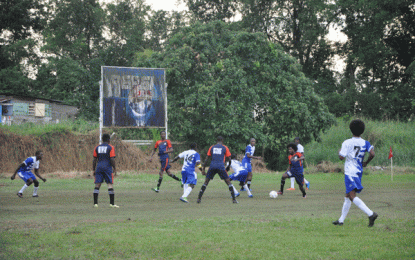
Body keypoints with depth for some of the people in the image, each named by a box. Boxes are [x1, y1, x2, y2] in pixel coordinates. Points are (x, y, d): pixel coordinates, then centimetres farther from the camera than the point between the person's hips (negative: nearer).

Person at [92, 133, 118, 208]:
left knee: (97, 185, 3)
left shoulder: (97, 148, 10)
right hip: (107, 168, -3)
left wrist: (93, 170, 13)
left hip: (99, 168, 3)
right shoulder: (110, 147, -2)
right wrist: (114, 169, -2)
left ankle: (95, 203, -3)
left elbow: (94, 160, 8)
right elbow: (112, 159, -8)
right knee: (110, 185, -1)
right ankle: (112, 204, -3)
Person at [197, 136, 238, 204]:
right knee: (228, 182, 6)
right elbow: (229, 158, 9)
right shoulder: (225, 148, 8)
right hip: (221, 167, -2)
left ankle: (199, 198, 3)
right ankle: (234, 199, 1)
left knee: (206, 182, 10)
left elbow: (207, 159, 11)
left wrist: (203, 169, 14)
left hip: (212, 166, 2)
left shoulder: (212, 147, 13)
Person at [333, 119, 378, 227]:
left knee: (352, 196, -16)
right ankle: (341, 220, 23)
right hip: (359, 172, 7)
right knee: (348, 196, 17)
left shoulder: (347, 143, -7)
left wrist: (339, 152, 11)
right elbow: (372, 154, -9)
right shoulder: (365, 143, 5)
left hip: (350, 172, -7)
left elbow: (341, 157, -12)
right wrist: (366, 162, 8)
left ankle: (370, 214, -34)